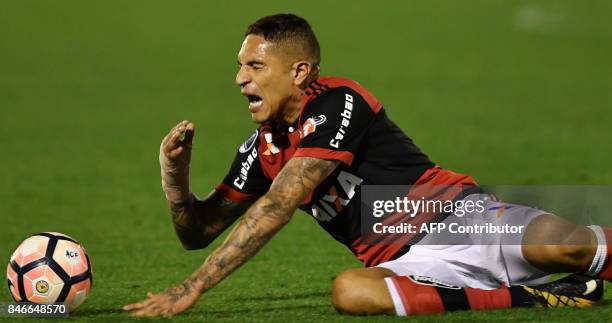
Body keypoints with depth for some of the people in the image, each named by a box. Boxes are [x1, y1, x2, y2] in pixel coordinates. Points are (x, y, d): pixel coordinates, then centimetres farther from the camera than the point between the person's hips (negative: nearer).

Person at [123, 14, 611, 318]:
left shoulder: (337, 104, -11)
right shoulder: (262, 149, 13)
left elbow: (275, 209, -18)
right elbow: (198, 231, 19)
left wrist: (192, 289, -20)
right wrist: (175, 174, -4)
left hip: (458, 219, -5)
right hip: (407, 264, 5)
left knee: (560, 246, -34)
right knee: (349, 292, -32)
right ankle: (527, 298, -26)